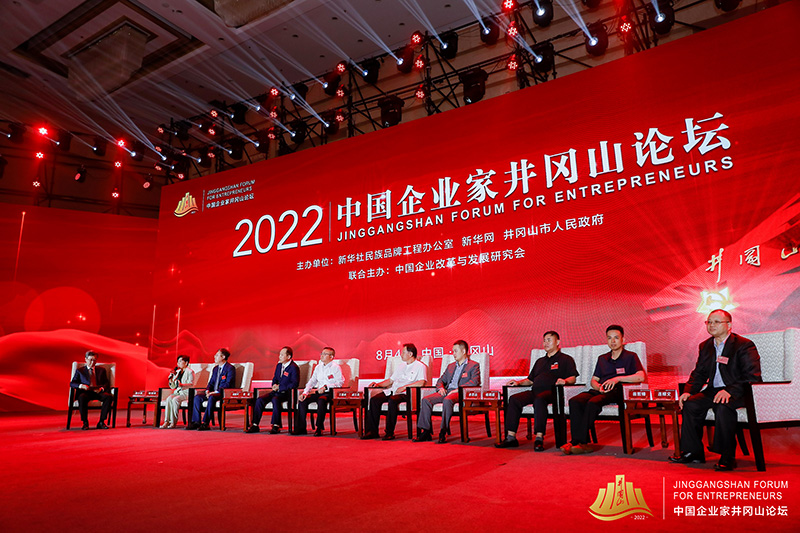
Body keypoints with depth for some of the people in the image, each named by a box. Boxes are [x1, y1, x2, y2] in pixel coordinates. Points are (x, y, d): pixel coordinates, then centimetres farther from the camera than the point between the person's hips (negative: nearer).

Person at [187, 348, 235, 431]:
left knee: (212, 398, -36)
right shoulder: (215, 368, 20)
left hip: (224, 393, -8)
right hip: (213, 392, 8)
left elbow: (228, 384, -16)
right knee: (197, 397, -13)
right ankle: (196, 422, -14)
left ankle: (205, 423, -33)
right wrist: (207, 391, -2)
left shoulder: (230, 368, -7)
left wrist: (216, 392, -23)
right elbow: (211, 382, 19)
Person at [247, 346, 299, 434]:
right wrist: (274, 385, 1)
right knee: (260, 400, -12)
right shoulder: (279, 365, 14)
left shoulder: (294, 368, -11)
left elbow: (294, 384, -17)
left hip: (286, 392, -8)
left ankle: (276, 426, -31)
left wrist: (279, 387, -15)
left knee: (275, 399, -36)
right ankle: (255, 425, -7)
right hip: (277, 391, 8)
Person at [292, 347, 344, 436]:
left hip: (329, 392, -6)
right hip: (318, 391, 6)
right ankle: (301, 428, -11)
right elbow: (312, 381, 17)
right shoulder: (318, 367, 20)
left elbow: (340, 382, -9)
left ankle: (318, 428, -30)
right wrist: (305, 392, 1)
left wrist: (326, 387, -18)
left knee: (321, 400, -36)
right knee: (303, 400, -16)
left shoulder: (336, 367, 0)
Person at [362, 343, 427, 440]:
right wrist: (378, 384, 13)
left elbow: (421, 382, -15)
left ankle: (389, 432, -27)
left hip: (406, 393, -7)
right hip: (392, 391, 7)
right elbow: (390, 380, 30)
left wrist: (404, 387, -19)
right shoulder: (401, 366, 27)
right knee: (374, 400, -15)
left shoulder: (420, 366, 2)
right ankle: (372, 431, -13)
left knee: (392, 400, -36)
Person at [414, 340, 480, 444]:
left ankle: (443, 432, -35)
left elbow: (474, 382, -9)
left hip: (460, 393, -6)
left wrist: (458, 389, -19)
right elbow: (441, 380, 27)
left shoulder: (474, 365, 8)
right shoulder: (451, 366, 29)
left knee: (447, 400, -40)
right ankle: (426, 432, -19)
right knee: (425, 400, -19)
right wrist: (440, 388, 2)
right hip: (446, 392, 6)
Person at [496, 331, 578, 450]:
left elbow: (572, 378, 1)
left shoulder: (566, 359, 14)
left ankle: (539, 438, -42)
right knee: (514, 399, -20)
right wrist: (519, 382, 14)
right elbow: (530, 380, 32)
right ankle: (511, 437, -24)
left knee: (539, 399, -40)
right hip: (534, 391, 6)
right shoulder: (540, 361, 33)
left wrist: (565, 381, -22)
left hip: (551, 391, -6)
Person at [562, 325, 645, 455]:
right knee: (574, 401, -26)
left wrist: (618, 378, -15)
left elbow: (640, 377, -5)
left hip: (617, 392, -5)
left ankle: (577, 441, -32)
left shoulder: (630, 357, 12)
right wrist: (599, 387, -1)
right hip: (599, 391, 5)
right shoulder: (602, 359, 28)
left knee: (593, 403, -36)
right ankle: (583, 443, -30)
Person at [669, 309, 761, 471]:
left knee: (723, 407, -35)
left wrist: (730, 391, -31)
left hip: (739, 392, -6)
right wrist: (689, 391, -2)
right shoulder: (705, 346, 12)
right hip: (714, 390, 7)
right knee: (690, 404, -16)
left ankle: (727, 457, -22)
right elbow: (699, 373, 17)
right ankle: (693, 452, -5)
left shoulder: (745, 345, -9)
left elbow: (752, 376, -17)